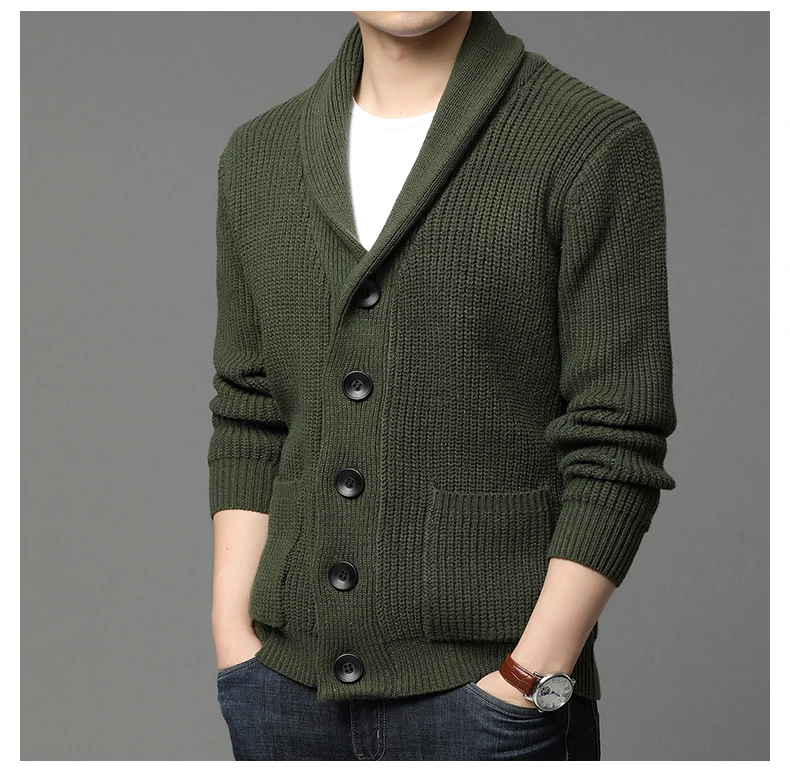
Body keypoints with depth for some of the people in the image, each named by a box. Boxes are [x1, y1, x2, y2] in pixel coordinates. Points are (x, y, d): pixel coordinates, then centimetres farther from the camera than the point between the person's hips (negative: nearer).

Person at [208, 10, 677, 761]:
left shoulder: (594, 144, -6)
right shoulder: (258, 154, 9)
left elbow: (616, 446, -9)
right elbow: (247, 426, 10)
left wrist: (529, 683, -12)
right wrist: (235, 644, 2)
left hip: (487, 682, -4)